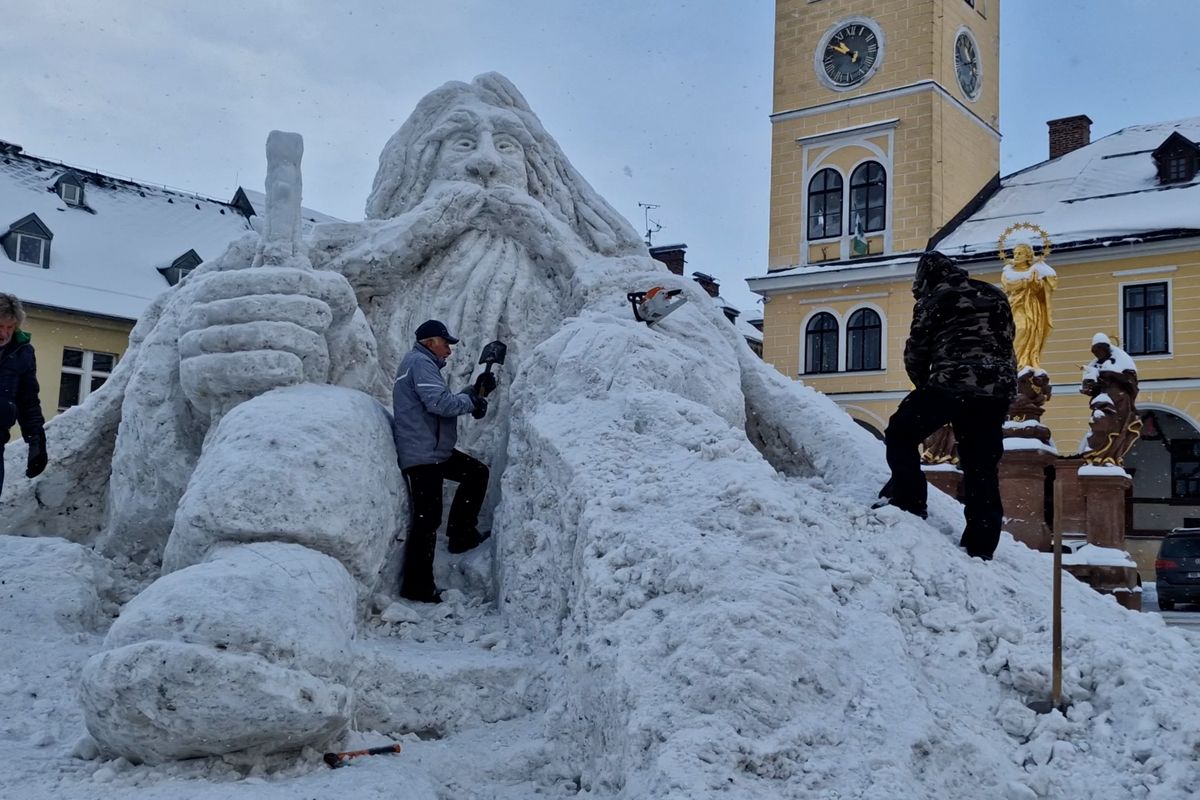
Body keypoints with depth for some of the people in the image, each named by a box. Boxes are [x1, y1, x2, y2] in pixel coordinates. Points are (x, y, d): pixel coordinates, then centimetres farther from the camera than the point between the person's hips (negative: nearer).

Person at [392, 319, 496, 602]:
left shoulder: (423, 364, 23)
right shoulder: (420, 362, -11)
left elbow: (444, 402, 21)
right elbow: (440, 402, -24)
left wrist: (475, 391, 9)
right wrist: (472, 401, -9)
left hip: (434, 451, 11)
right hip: (422, 454, -11)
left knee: (477, 472, 17)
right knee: (427, 519, -8)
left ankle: (461, 534, 17)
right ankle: (416, 586, -3)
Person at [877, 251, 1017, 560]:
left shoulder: (933, 300, 4)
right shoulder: (994, 295, 19)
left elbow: (915, 352, 5)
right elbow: (1008, 338, 21)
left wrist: (926, 385, 20)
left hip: (952, 383, -6)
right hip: (998, 389, 6)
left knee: (901, 434, 11)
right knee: (982, 467, 9)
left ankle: (908, 501, -2)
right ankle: (981, 546, 10)